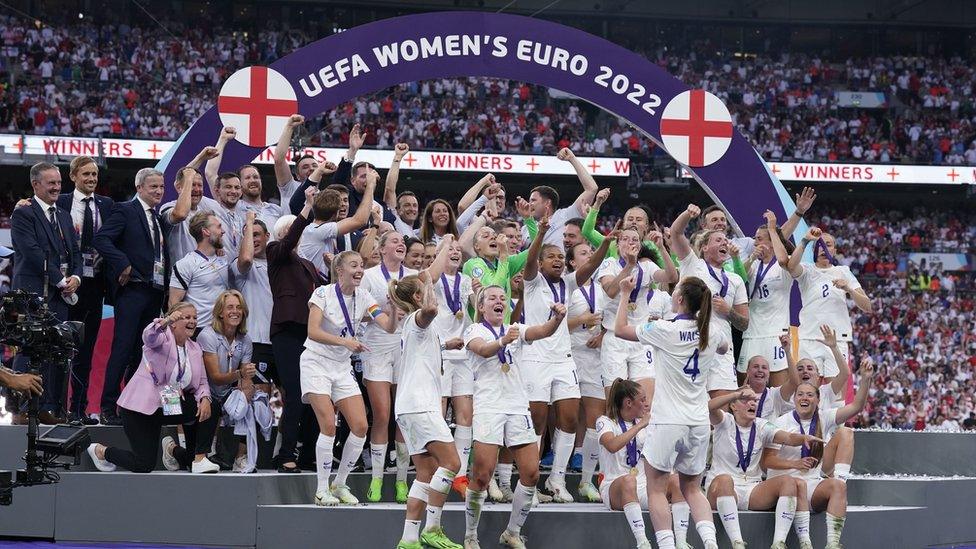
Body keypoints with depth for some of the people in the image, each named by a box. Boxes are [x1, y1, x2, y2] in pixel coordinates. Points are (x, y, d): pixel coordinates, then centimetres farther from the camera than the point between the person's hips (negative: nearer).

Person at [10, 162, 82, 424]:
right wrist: (61, 281, -12)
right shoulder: (23, 214, -4)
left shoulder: (64, 216, 20)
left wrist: (76, 277, -1)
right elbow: (32, 253, -13)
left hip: (61, 295, 7)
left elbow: (74, 252, 19)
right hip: (33, 294, -7)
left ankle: (52, 407, 6)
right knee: (28, 352, -6)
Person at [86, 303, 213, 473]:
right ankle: (100, 451, 17)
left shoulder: (195, 349, 8)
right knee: (144, 465, -11)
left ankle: (199, 459, 4)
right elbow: (149, 336, -36)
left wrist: (204, 399, -17)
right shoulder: (163, 337, -11)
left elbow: (202, 382, 7)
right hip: (141, 407, -6)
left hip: (169, 406, 6)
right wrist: (166, 321, -57)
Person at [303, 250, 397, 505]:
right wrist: (345, 341, -33)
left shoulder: (363, 297, 2)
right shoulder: (323, 293, -11)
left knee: (360, 426, -6)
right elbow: (313, 332, -22)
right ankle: (322, 490, -4)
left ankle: (340, 484, 11)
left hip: (342, 368, 5)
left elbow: (389, 327, -7)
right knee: (329, 426, -16)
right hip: (316, 363, -5)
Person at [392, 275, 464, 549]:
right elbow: (430, 309, -31)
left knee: (427, 473, 5)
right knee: (451, 462, -13)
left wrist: (444, 345, 52)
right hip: (419, 405, -10)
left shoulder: (416, 323, 24)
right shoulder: (418, 319, -5)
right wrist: (430, 287, -15)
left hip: (412, 407, 10)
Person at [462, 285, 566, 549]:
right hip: (488, 407, -5)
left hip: (518, 406, 5)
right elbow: (483, 349, -19)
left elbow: (543, 331, -4)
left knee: (531, 473, -1)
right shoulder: (474, 330, 3)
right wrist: (503, 342, -41)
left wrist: (557, 317, -25)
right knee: (482, 475, -10)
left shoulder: (516, 330, 16)